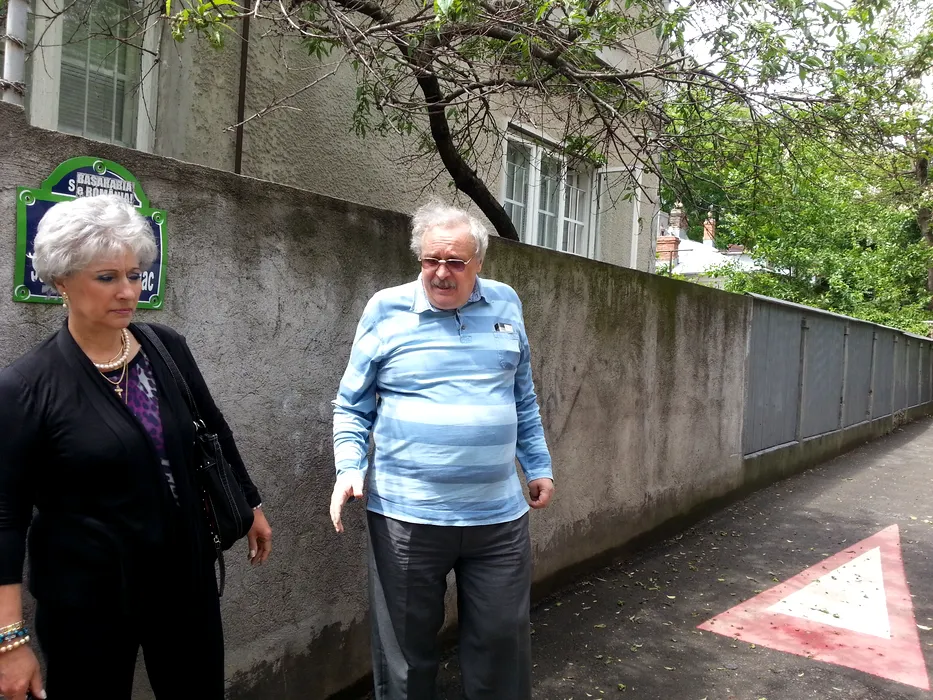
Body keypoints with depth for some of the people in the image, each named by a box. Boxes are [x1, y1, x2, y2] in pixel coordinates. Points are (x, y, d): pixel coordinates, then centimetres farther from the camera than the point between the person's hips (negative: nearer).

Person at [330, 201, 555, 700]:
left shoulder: (505, 305, 5)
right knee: (405, 650, 13)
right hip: (406, 515, -2)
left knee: (502, 643, 15)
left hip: (499, 515, 3)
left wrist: (538, 466, 13)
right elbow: (352, 406, 2)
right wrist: (349, 467, -12)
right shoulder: (385, 309, -3)